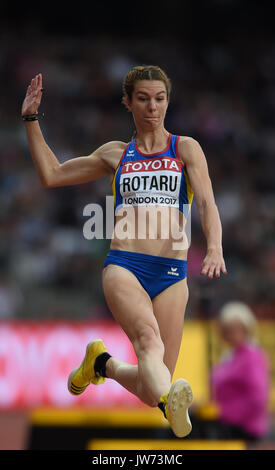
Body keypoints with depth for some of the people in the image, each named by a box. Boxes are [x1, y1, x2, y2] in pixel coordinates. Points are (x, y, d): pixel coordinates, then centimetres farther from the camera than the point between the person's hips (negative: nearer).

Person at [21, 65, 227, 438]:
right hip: (123, 267, 0)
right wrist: (31, 119, 21)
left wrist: (215, 247, -20)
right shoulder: (116, 154, 20)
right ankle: (171, 405, -58)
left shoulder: (185, 149, 13)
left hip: (171, 273, 0)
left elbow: (207, 203, -1)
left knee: (151, 390, -3)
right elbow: (51, 175, 26)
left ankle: (103, 364, 27)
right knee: (148, 337, -33)